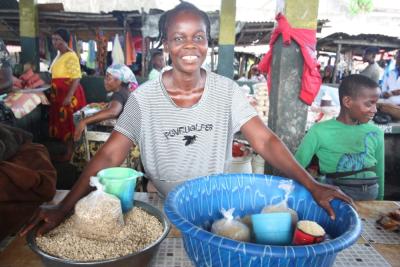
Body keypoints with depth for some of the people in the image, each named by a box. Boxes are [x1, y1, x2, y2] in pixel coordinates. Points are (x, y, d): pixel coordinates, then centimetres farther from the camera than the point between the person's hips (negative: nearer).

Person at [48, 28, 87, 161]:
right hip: (59, 94, 10)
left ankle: (70, 153, 8)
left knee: (69, 122, -2)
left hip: (69, 94, -10)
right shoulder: (59, 55, 13)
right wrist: (53, 92, 23)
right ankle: (67, 149, 26)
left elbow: (76, 78, -23)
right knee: (61, 121, 15)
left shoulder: (71, 56, -17)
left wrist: (69, 96, -28)